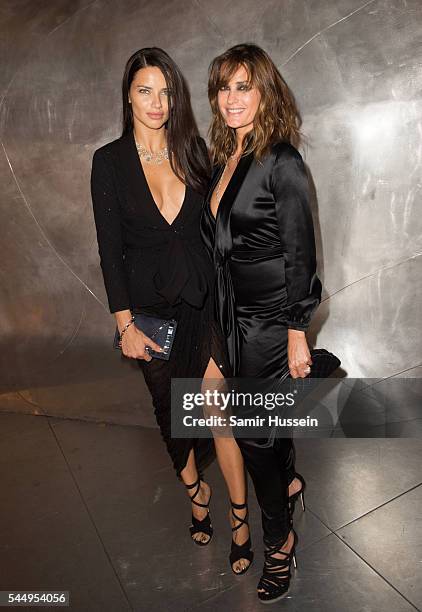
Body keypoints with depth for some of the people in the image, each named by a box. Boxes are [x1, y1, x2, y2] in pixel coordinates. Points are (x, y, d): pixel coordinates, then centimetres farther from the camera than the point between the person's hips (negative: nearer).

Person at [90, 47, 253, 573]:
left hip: (204, 302, 1)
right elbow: (110, 249, -5)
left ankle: (239, 515, 19)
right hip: (151, 307, 0)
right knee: (173, 409, 16)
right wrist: (125, 324, -8)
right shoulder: (110, 161, -3)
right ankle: (195, 490, 42)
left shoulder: (193, 151, 3)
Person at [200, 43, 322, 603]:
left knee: (254, 428, 1)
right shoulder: (223, 159, 8)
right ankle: (288, 481, 49)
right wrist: (218, 315, 15)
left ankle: (280, 539, 25)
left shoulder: (281, 162, -15)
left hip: (271, 317, -7)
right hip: (236, 313, 7)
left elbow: (301, 253, -16)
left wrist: (297, 334, -17)